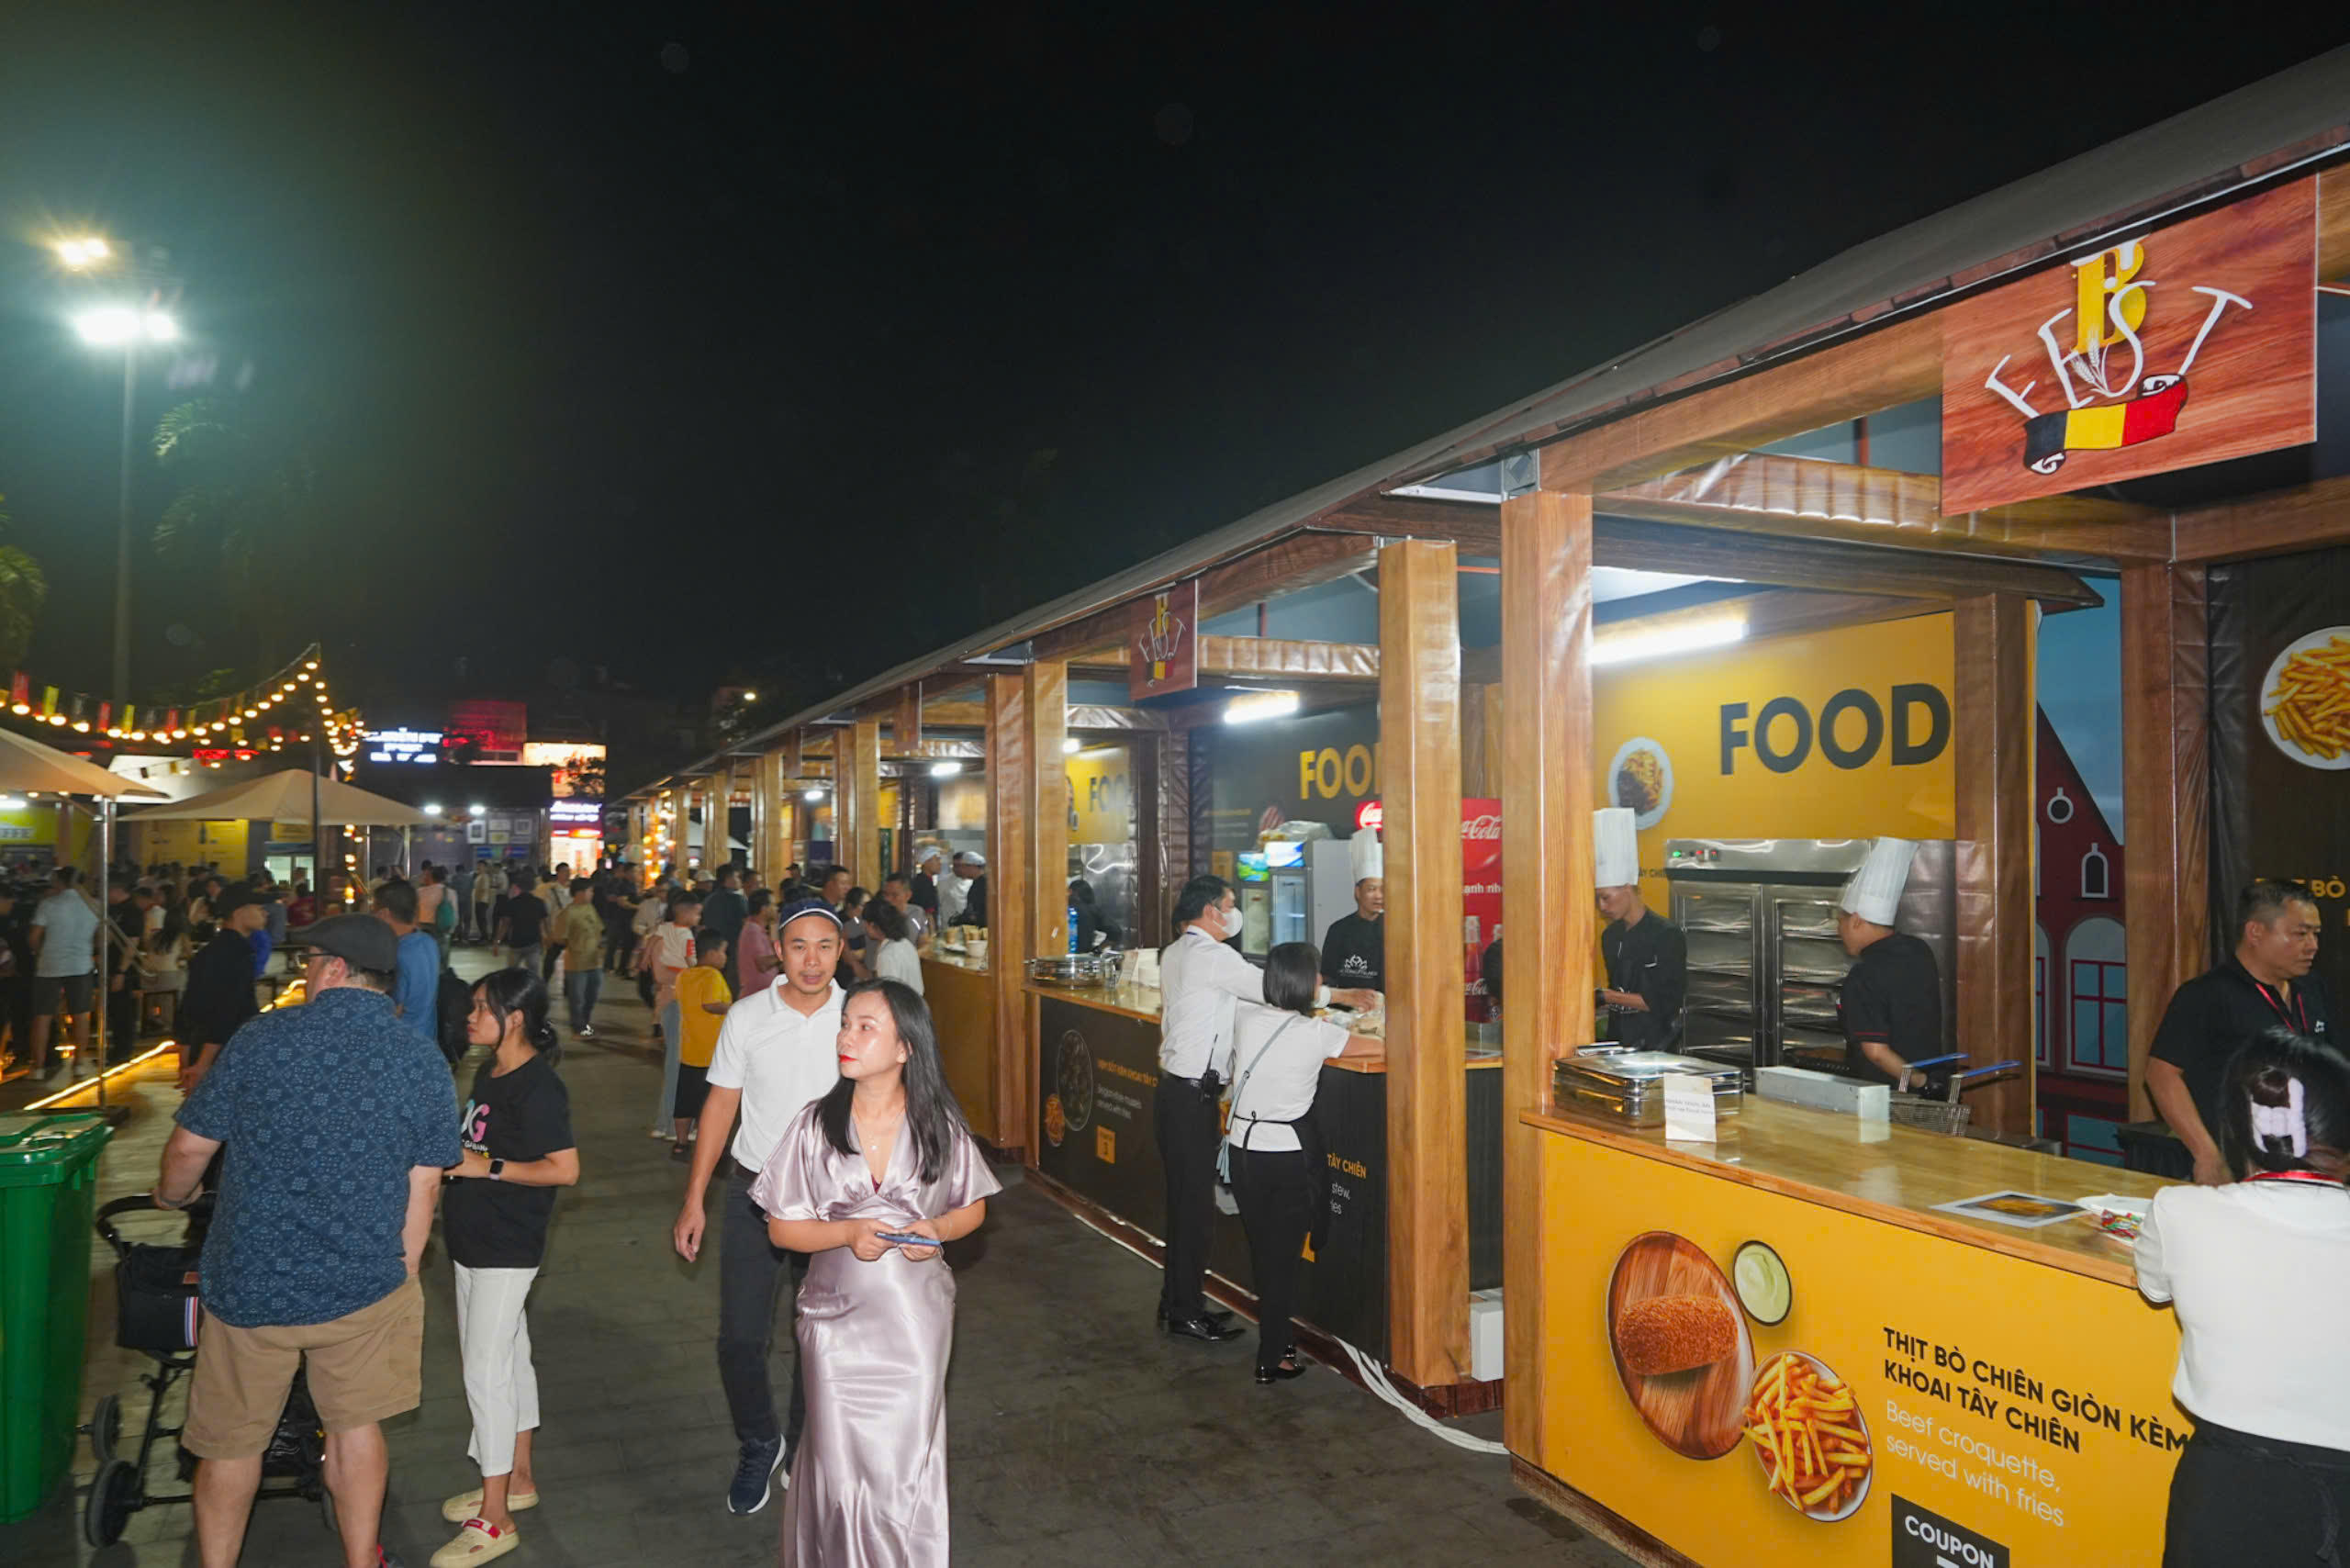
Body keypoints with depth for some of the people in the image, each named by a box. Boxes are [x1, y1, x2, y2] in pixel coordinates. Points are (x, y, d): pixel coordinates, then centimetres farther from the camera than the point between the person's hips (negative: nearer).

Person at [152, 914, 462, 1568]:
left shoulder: (262, 1038, -9)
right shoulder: (426, 1062, -5)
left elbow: (190, 1147, -3)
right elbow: (420, 1192, -2)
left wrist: (171, 1195, 20)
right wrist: (400, 1280, 9)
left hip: (249, 1285, -1)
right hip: (363, 1289, 1)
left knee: (233, 1441, 17)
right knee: (356, 1427, 17)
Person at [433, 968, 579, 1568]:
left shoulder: (538, 1086, -20)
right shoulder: (487, 1074, 8)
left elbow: (564, 1169, -23)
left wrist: (486, 1167, -22)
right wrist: (449, 1162, 4)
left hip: (507, 1249, -9)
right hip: (474, 1242, 9)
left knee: (486, 1372, -5)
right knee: (509, 1360, 18)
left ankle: (494, 1520, 4)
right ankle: (517, 1478, 32)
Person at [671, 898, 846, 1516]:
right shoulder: (746, 1017, -4)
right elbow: (720, 1108, 3)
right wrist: (693, 1202, 2)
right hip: (754, 1191, 1)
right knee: (740, 1337, 3)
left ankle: (804, 1454, 35)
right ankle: (758, 1445, 31)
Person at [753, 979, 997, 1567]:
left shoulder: (940, 1126, -5)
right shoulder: (814, 1126, -7)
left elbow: (972, 1207, 8)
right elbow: (782, 1228, -2)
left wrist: (938, 1228, -13)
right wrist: (848, 1233, -19)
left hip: (917, 1319, 0)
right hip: (838, 1317, 0)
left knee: (909, 1460, 7)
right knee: (840, 1461, 8)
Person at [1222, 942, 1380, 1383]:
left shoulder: (1245, 1017, -2)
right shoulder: (1316, 1033, -13)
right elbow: (1383, 1048, -4)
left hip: (1242, 1148, 4)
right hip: (1289, 1155, -4)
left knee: (1261, 1250, 17)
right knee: (1283, 1256, 6)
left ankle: (1279, 1337, 32)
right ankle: (1271, 1359, 12)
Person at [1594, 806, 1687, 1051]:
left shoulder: (1667, 935, -9)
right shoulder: (1611, 935, 11)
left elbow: (1665, 1002, -13)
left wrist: (1606, 996, -13)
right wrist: (1597, 996, 2)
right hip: (1618, 1040, 5)